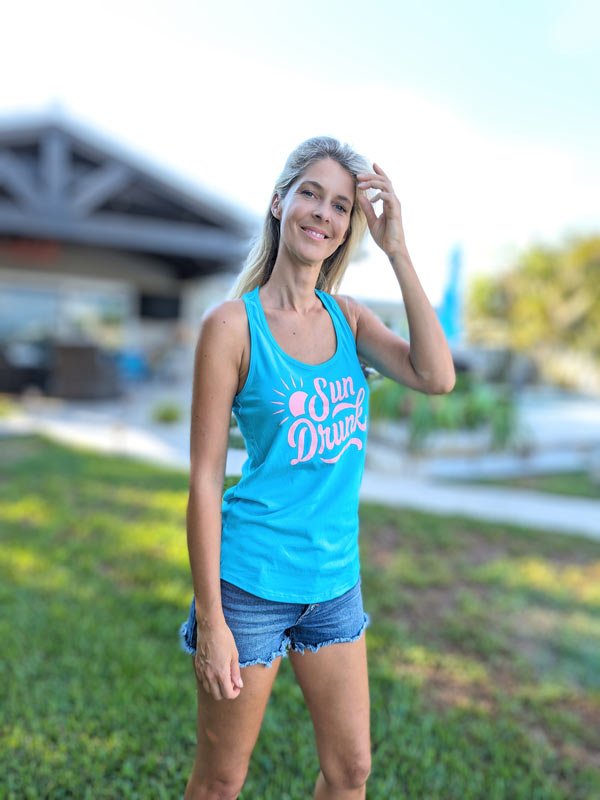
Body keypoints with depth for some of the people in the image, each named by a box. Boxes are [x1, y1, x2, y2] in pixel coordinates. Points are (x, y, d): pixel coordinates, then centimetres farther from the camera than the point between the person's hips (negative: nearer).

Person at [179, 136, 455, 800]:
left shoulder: (348, 317, 4)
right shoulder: (233, 323, -11)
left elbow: (437, 377, -12)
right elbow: (205, 477, -12)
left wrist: (397, 251, -13)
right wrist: (209, 618, -12)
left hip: (335, 581, 5)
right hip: (251, 581, -4)